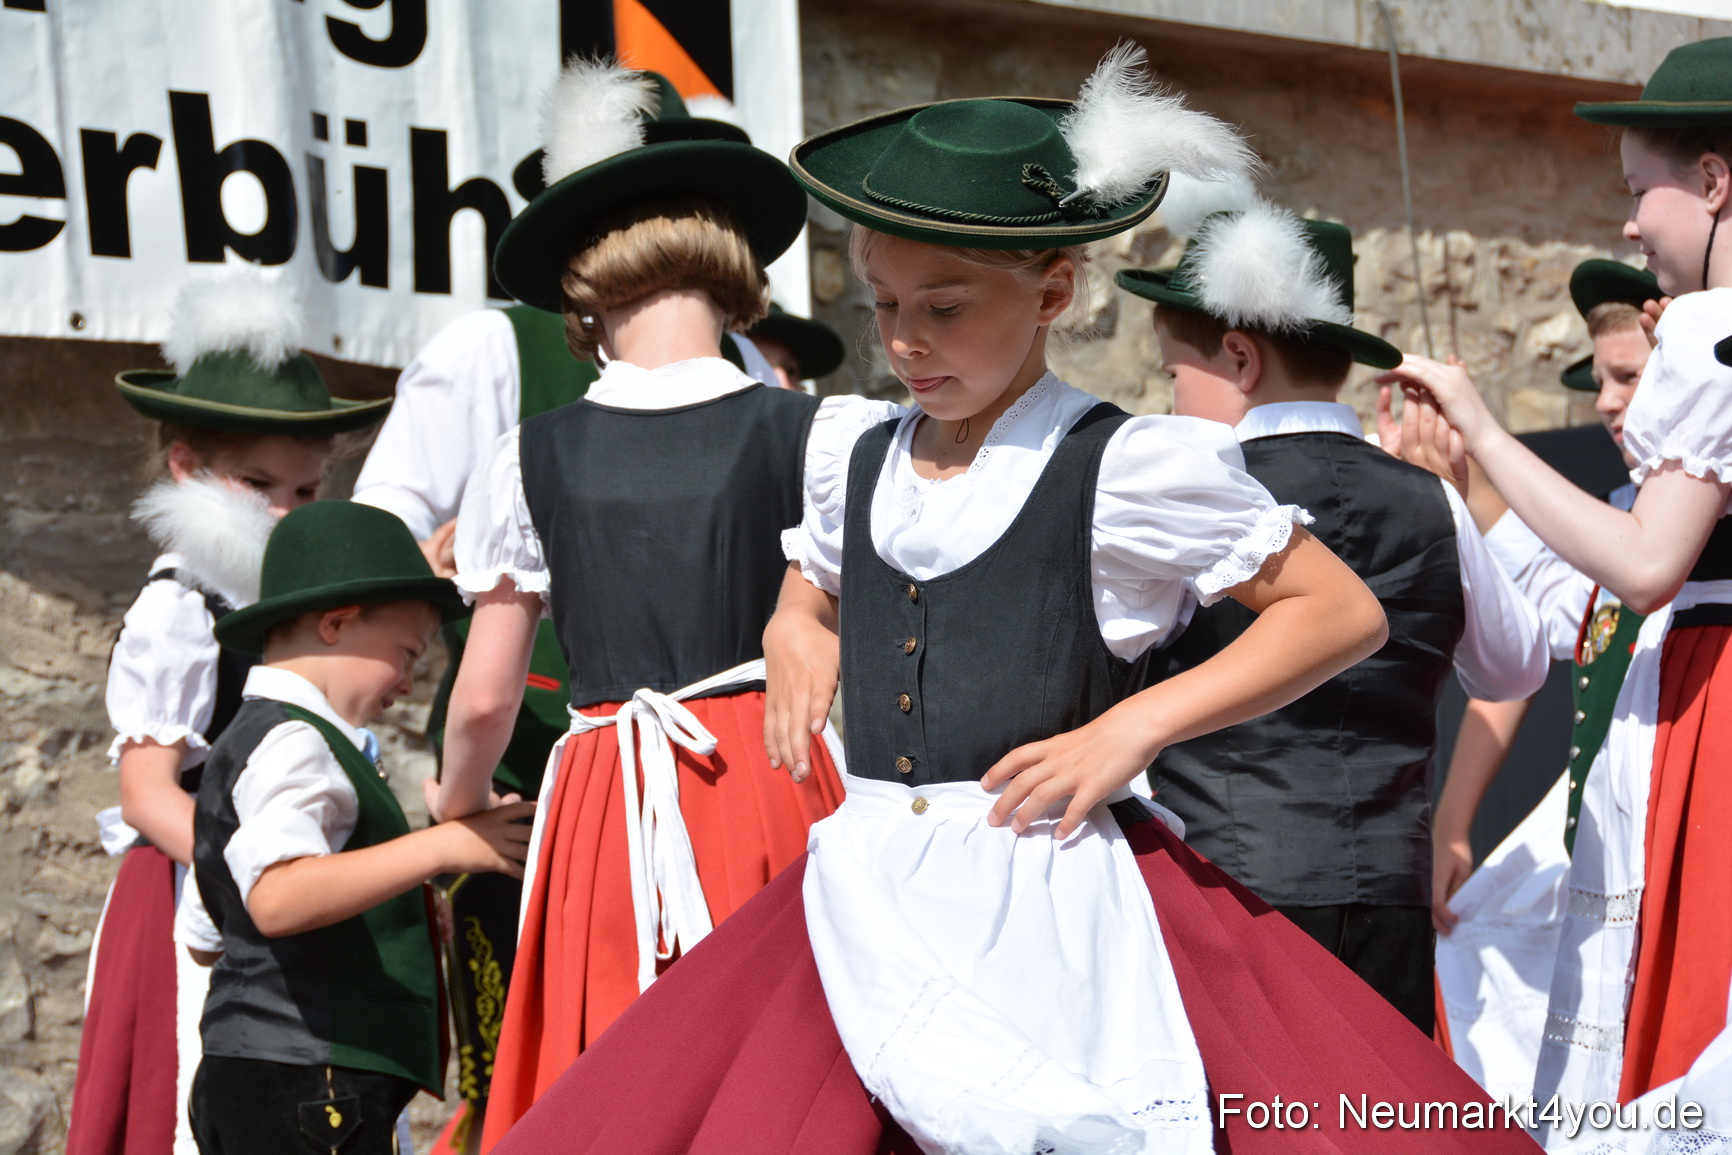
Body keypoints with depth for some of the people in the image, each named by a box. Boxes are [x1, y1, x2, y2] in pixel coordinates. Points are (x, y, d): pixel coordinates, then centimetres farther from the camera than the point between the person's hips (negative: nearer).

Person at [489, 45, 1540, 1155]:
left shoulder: (1124, 467, -4)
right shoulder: (855, 465, 12)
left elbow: (1344, 613, -2)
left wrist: (1134, 727, -10)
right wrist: (792, 642, 8)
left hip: (1058, 905, -5)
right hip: (875, 915, 5)